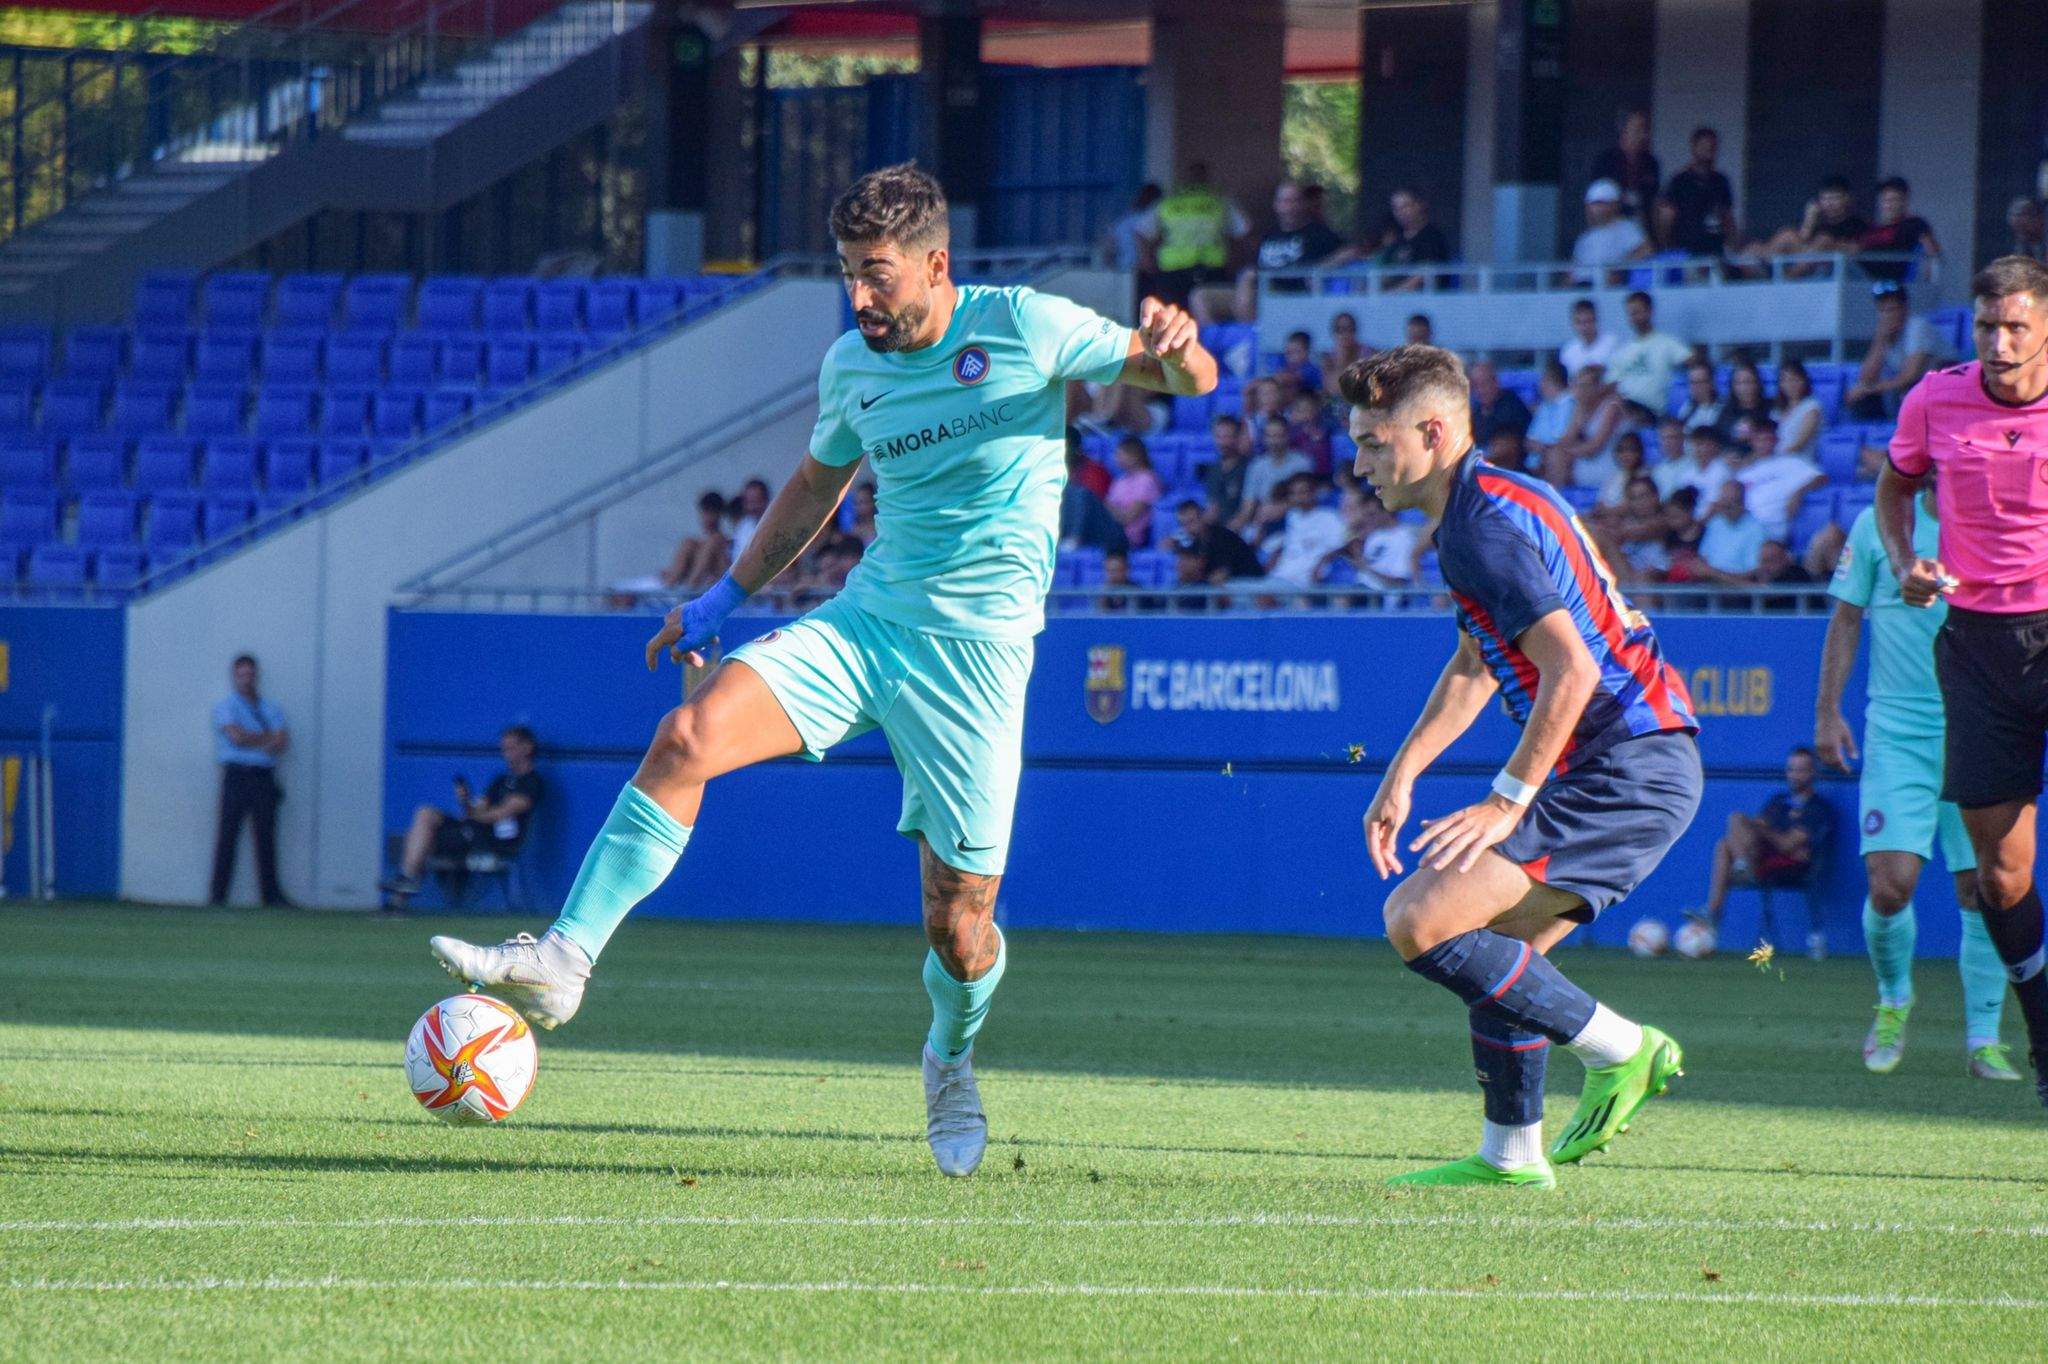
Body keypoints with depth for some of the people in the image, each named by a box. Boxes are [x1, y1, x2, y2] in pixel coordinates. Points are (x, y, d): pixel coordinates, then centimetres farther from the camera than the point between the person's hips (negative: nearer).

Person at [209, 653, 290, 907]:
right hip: (237, 774, -3)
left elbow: (283, 743, 3)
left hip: (264, 776, 3)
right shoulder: (225, 706, 5)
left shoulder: (271, 708, 17)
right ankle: (218, 893, -6)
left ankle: (271, 893, 2)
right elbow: (237, 737, -10)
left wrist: (253, 741, -12)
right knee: (227, 833, -7)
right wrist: (268, 738, 0)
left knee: (266, 836, 1)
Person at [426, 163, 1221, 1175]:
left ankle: (952, 1057, 32)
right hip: (865, 617, 4)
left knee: (960, 926, -3)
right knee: (687, 737, -21)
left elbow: (1191, 379, 0)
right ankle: (562, 962, -22)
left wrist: (1170, 349, -25)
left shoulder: (1022, 327, -6)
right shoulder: (852, 366, 9)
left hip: (976, 642, -4)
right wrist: (726, 596, 24)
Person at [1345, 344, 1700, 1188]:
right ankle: (1511, 1154, 26)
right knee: (1498, 947, 21)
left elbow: (1571, 670, -22)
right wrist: (1402, 775, 24)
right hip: (1649, 768, 11)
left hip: (1623, 770, -11)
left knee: (1419, 921, -14)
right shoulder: (1496, 504, 18)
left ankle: (1618, 1048, -7)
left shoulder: (1484, 523, -15)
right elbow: (1476, 666, 30)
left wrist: (1509, 802, -18)